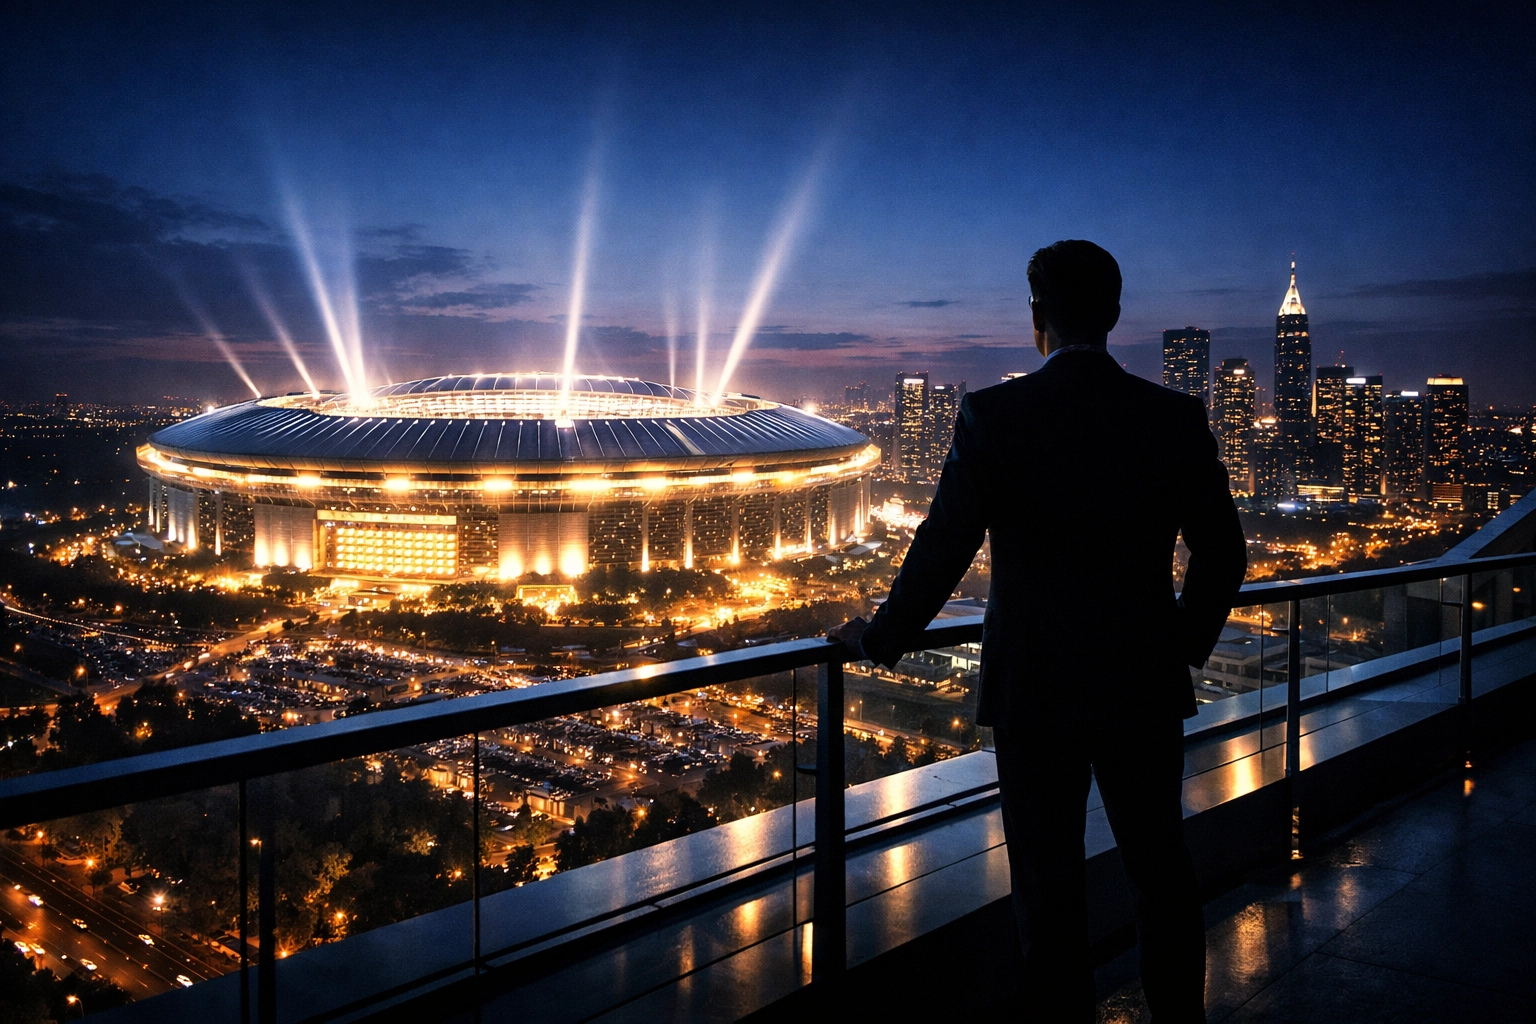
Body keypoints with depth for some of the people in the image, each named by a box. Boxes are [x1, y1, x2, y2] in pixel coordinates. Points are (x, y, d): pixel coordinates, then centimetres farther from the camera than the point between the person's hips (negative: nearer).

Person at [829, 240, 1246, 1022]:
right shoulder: (1177, 417, -2)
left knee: (1049, 884, 9)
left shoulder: (993, 416, -12)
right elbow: (1223, 554, 3)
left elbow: (941, 552, -13)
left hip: (1034, 689, -3)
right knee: (1160, 867, 20)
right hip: (1145, 685, 4)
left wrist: (877, 640, 2)